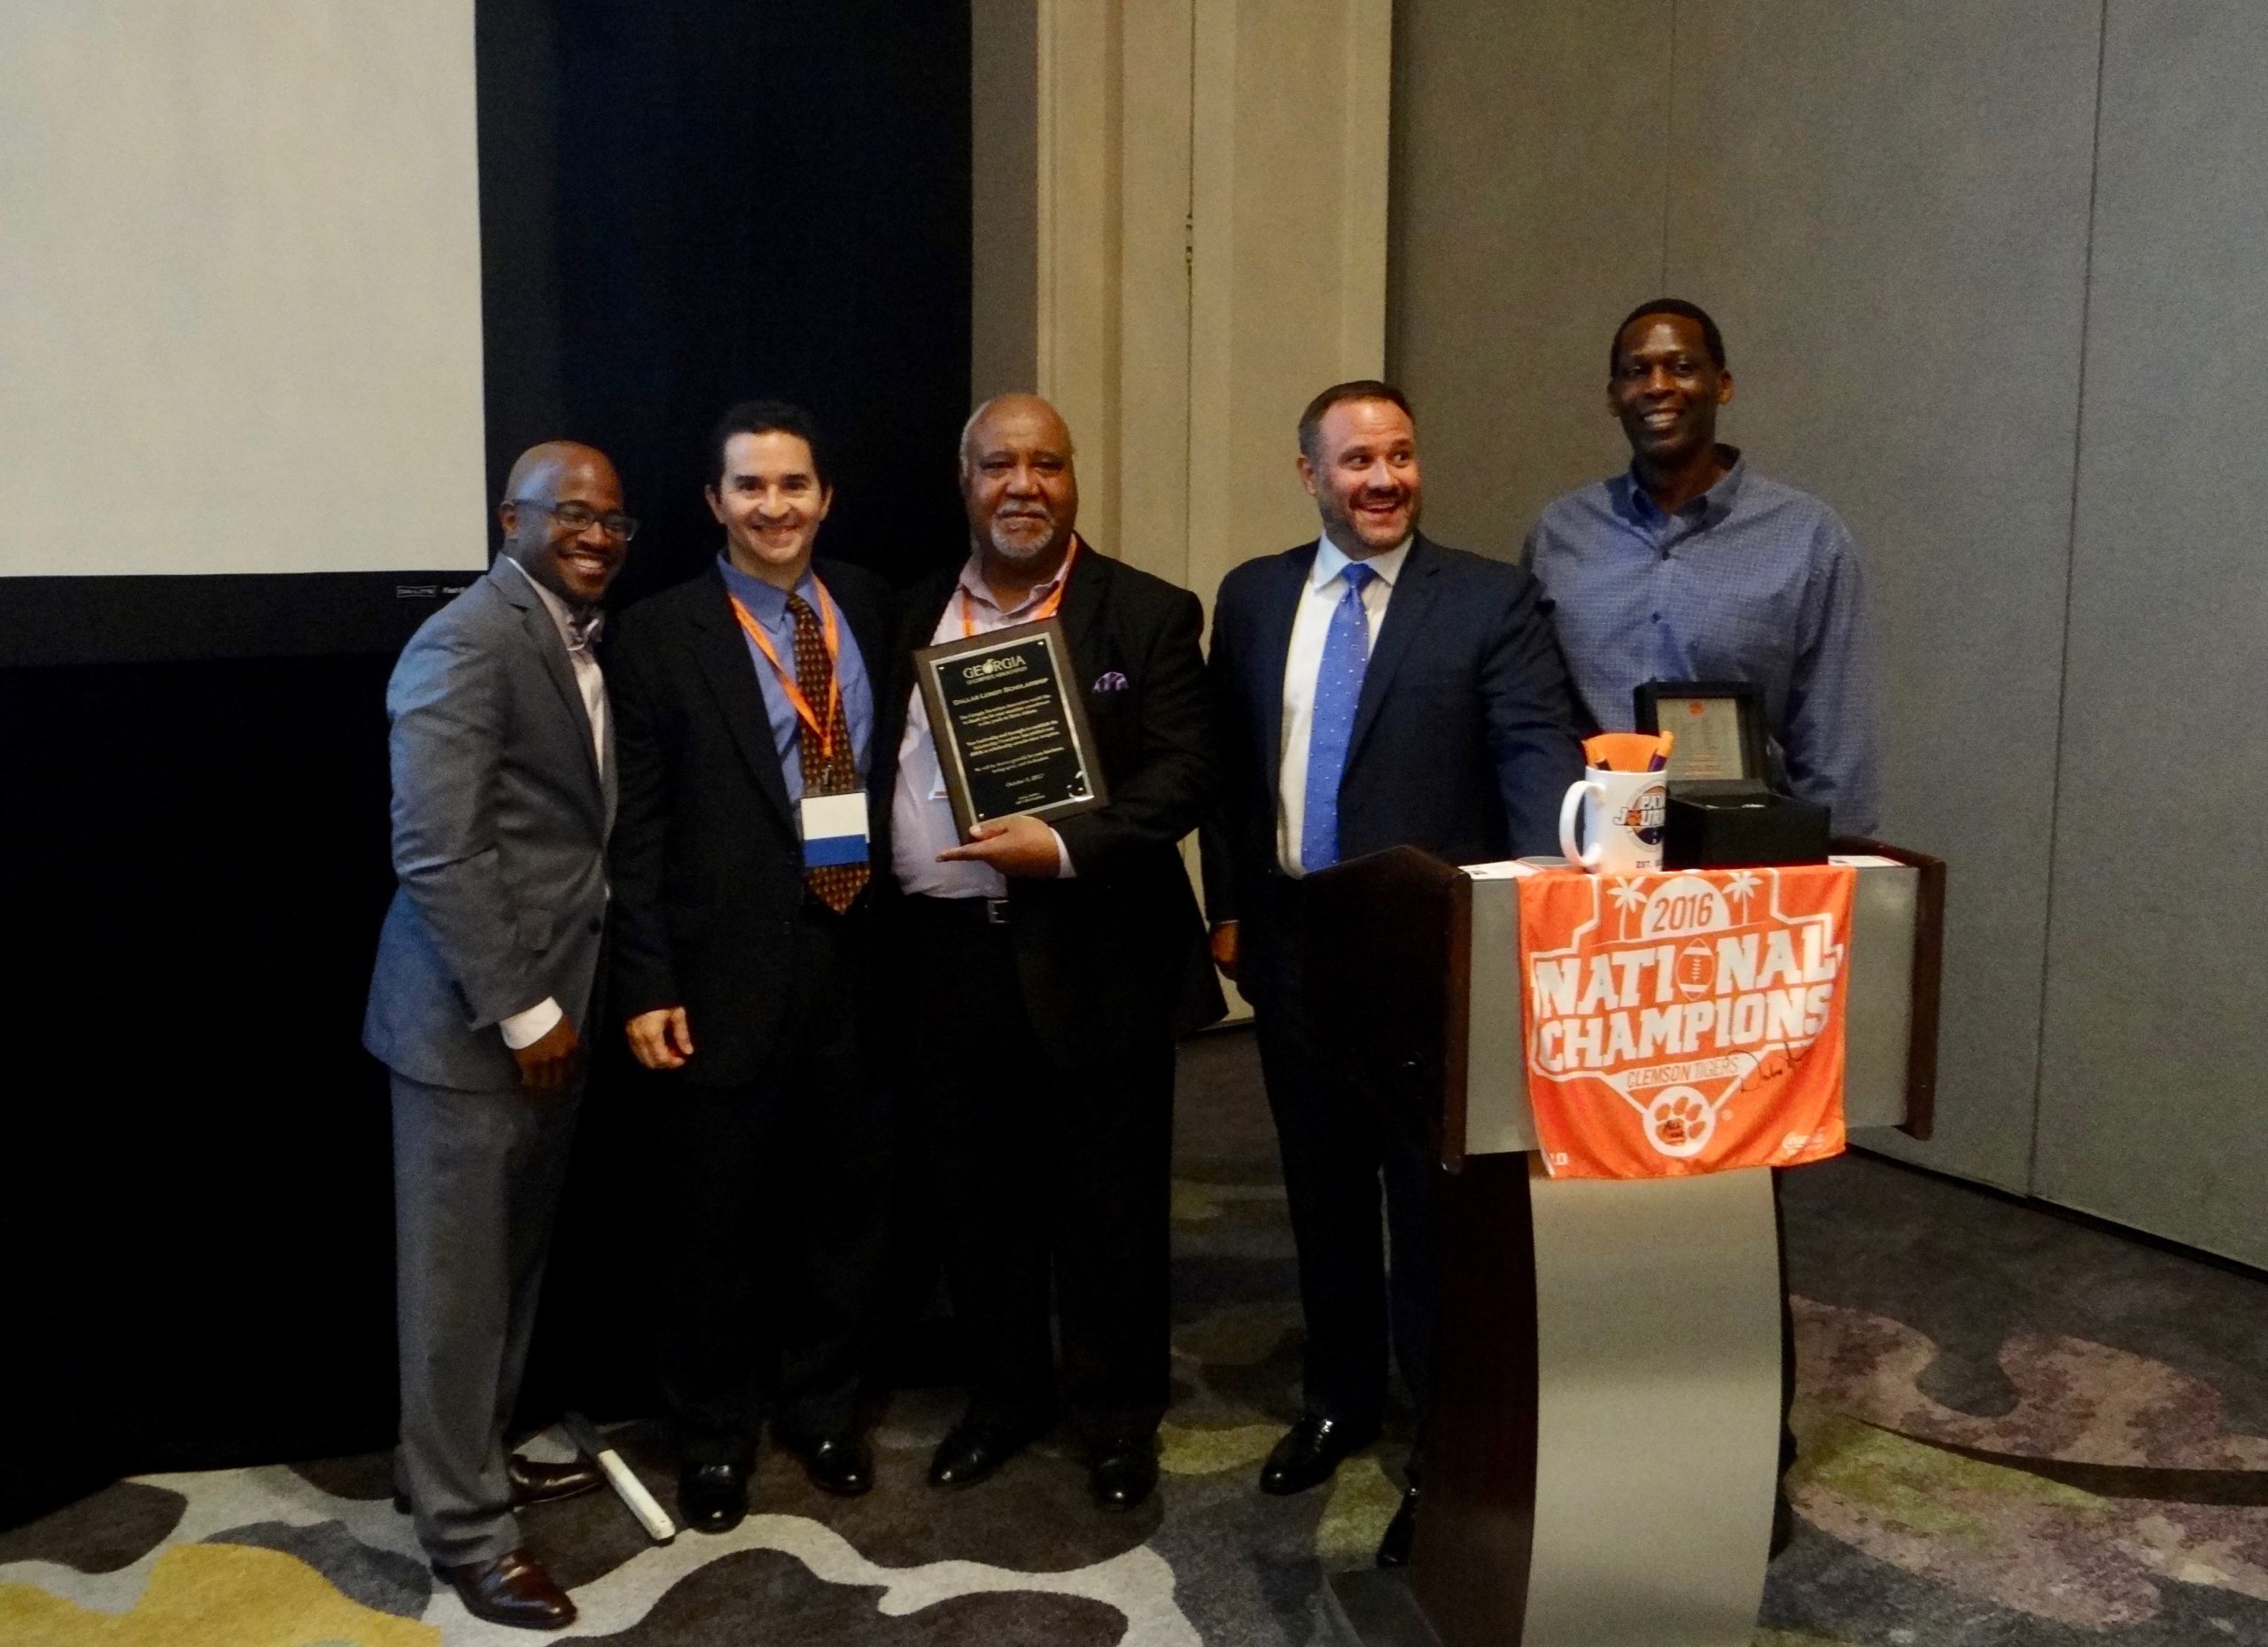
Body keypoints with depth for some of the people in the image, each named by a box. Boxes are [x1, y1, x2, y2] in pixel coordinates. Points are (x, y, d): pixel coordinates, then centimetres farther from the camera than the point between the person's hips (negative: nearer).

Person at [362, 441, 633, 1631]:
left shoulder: (581, 639, 12)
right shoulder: (467, 644, -17)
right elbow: (434, 853, -22)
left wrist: (556, 1002, 9)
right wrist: (521, 1013, -19)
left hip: (550, 1002, 9)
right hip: (475, 1017, -9)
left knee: (515, 1260, 20)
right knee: (460, 1276, 5)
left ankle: (475, 1457, 37)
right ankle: (462, 1526, 19)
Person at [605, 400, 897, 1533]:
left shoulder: (873, 611, 7)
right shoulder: (659, 635, -4)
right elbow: (637, 830, -6)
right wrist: (646, 985, -10)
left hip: (863, 961, 3)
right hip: (728, 972, -3)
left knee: (846, 1205, 15)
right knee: (717, 1220, 10)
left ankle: (820, 1409, 36)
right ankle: (713, 1433, 31)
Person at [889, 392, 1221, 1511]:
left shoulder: (1148, 614, -1)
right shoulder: (918, 616, 12)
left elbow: (1183, 775, -9)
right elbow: (882, 772, 11)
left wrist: (1067, 848, -22)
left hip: (1092, 954, -4)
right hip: (946, 957, 4)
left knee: (1110, 1206, 7)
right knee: (976, 1200, 15)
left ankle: (1118, 1415, 26)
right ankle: (1004, 1391, 35)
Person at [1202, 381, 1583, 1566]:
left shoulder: (1492, 601, -6)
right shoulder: (1252, 596, 6)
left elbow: (1540, 755, -17)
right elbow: (1228, 764, 11)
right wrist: (1228, 908, 8)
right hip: (1292, 940, 4)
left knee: (1435, 1200, 6)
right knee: (1321, 1188, 18)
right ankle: (1338, 1400, 38)